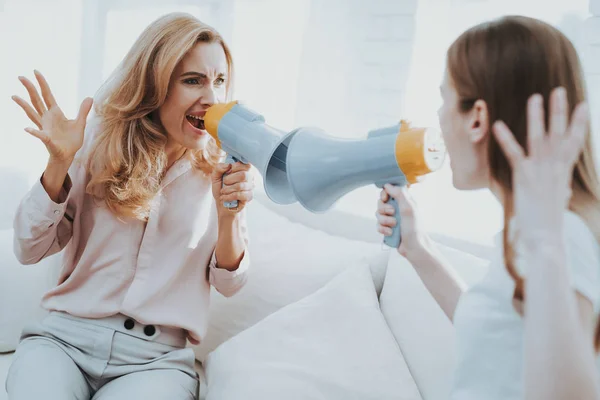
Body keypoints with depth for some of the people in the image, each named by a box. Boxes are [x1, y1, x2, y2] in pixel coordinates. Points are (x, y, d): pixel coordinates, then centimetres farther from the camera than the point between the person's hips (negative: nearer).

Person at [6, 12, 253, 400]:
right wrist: (58, 164, -15)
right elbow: (30, 250, 1)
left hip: (159, 357, 0)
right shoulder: (100, 145, 1)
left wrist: (229, 216, -15)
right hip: (66, 336, 0)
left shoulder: (224, 169, 3)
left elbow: (229, 284, 4)